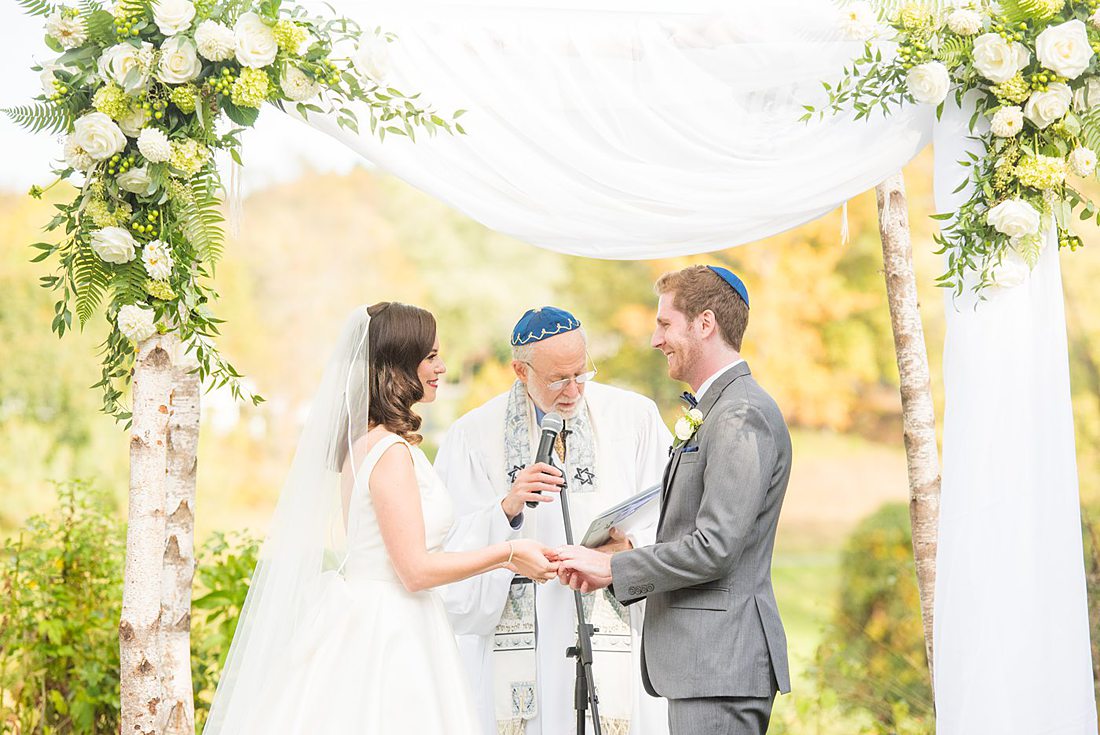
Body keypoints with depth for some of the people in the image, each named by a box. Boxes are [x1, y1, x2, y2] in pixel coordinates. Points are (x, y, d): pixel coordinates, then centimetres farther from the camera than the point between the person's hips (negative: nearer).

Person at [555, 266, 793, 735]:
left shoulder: (741, 417, -14)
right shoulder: (719, 411, 19)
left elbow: (714, 547, -21)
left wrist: (612, 568, -11)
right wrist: (611, 569, 7)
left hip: (720, 663, -10)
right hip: (704, 662, 10)